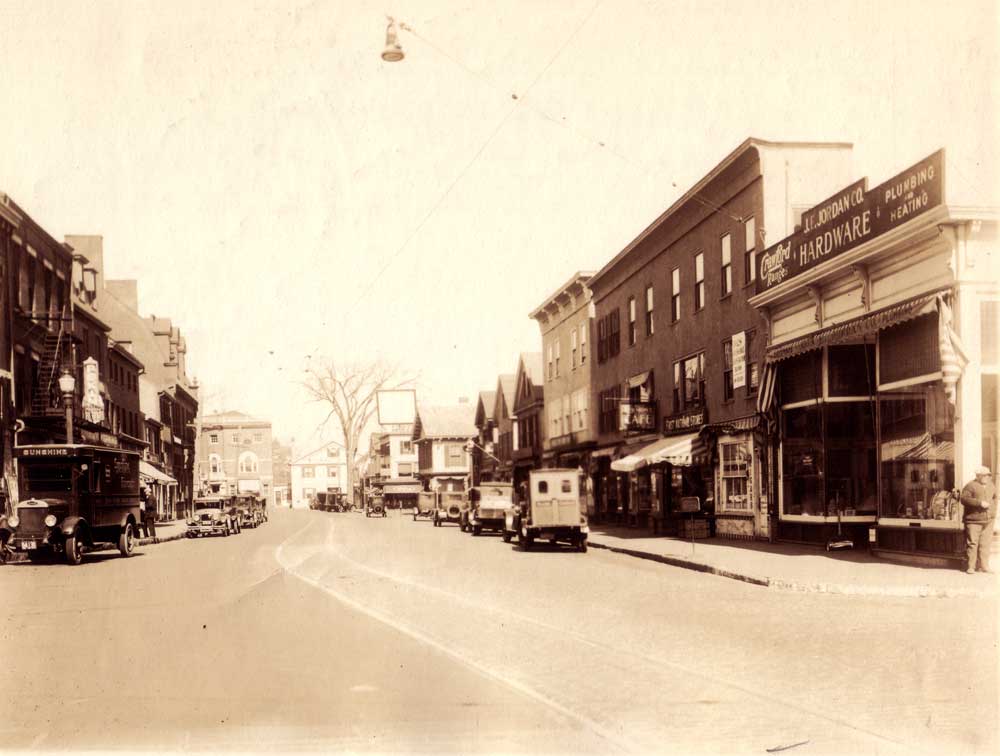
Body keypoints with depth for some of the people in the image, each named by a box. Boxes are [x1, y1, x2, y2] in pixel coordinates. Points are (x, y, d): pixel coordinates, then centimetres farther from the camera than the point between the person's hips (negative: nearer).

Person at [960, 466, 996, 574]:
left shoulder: (991, 486, 15)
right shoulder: (971, 486, -6)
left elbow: (994, 499, 27)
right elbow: (964, 499, -14)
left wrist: (993, 512, 15)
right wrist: (979, 503, -20)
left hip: (988, 520, 6)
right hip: (973, 520, -6)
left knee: (985, 544, 5)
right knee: (972, 543, -5)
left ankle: (983, 566, 12)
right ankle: (970, 567, 1)